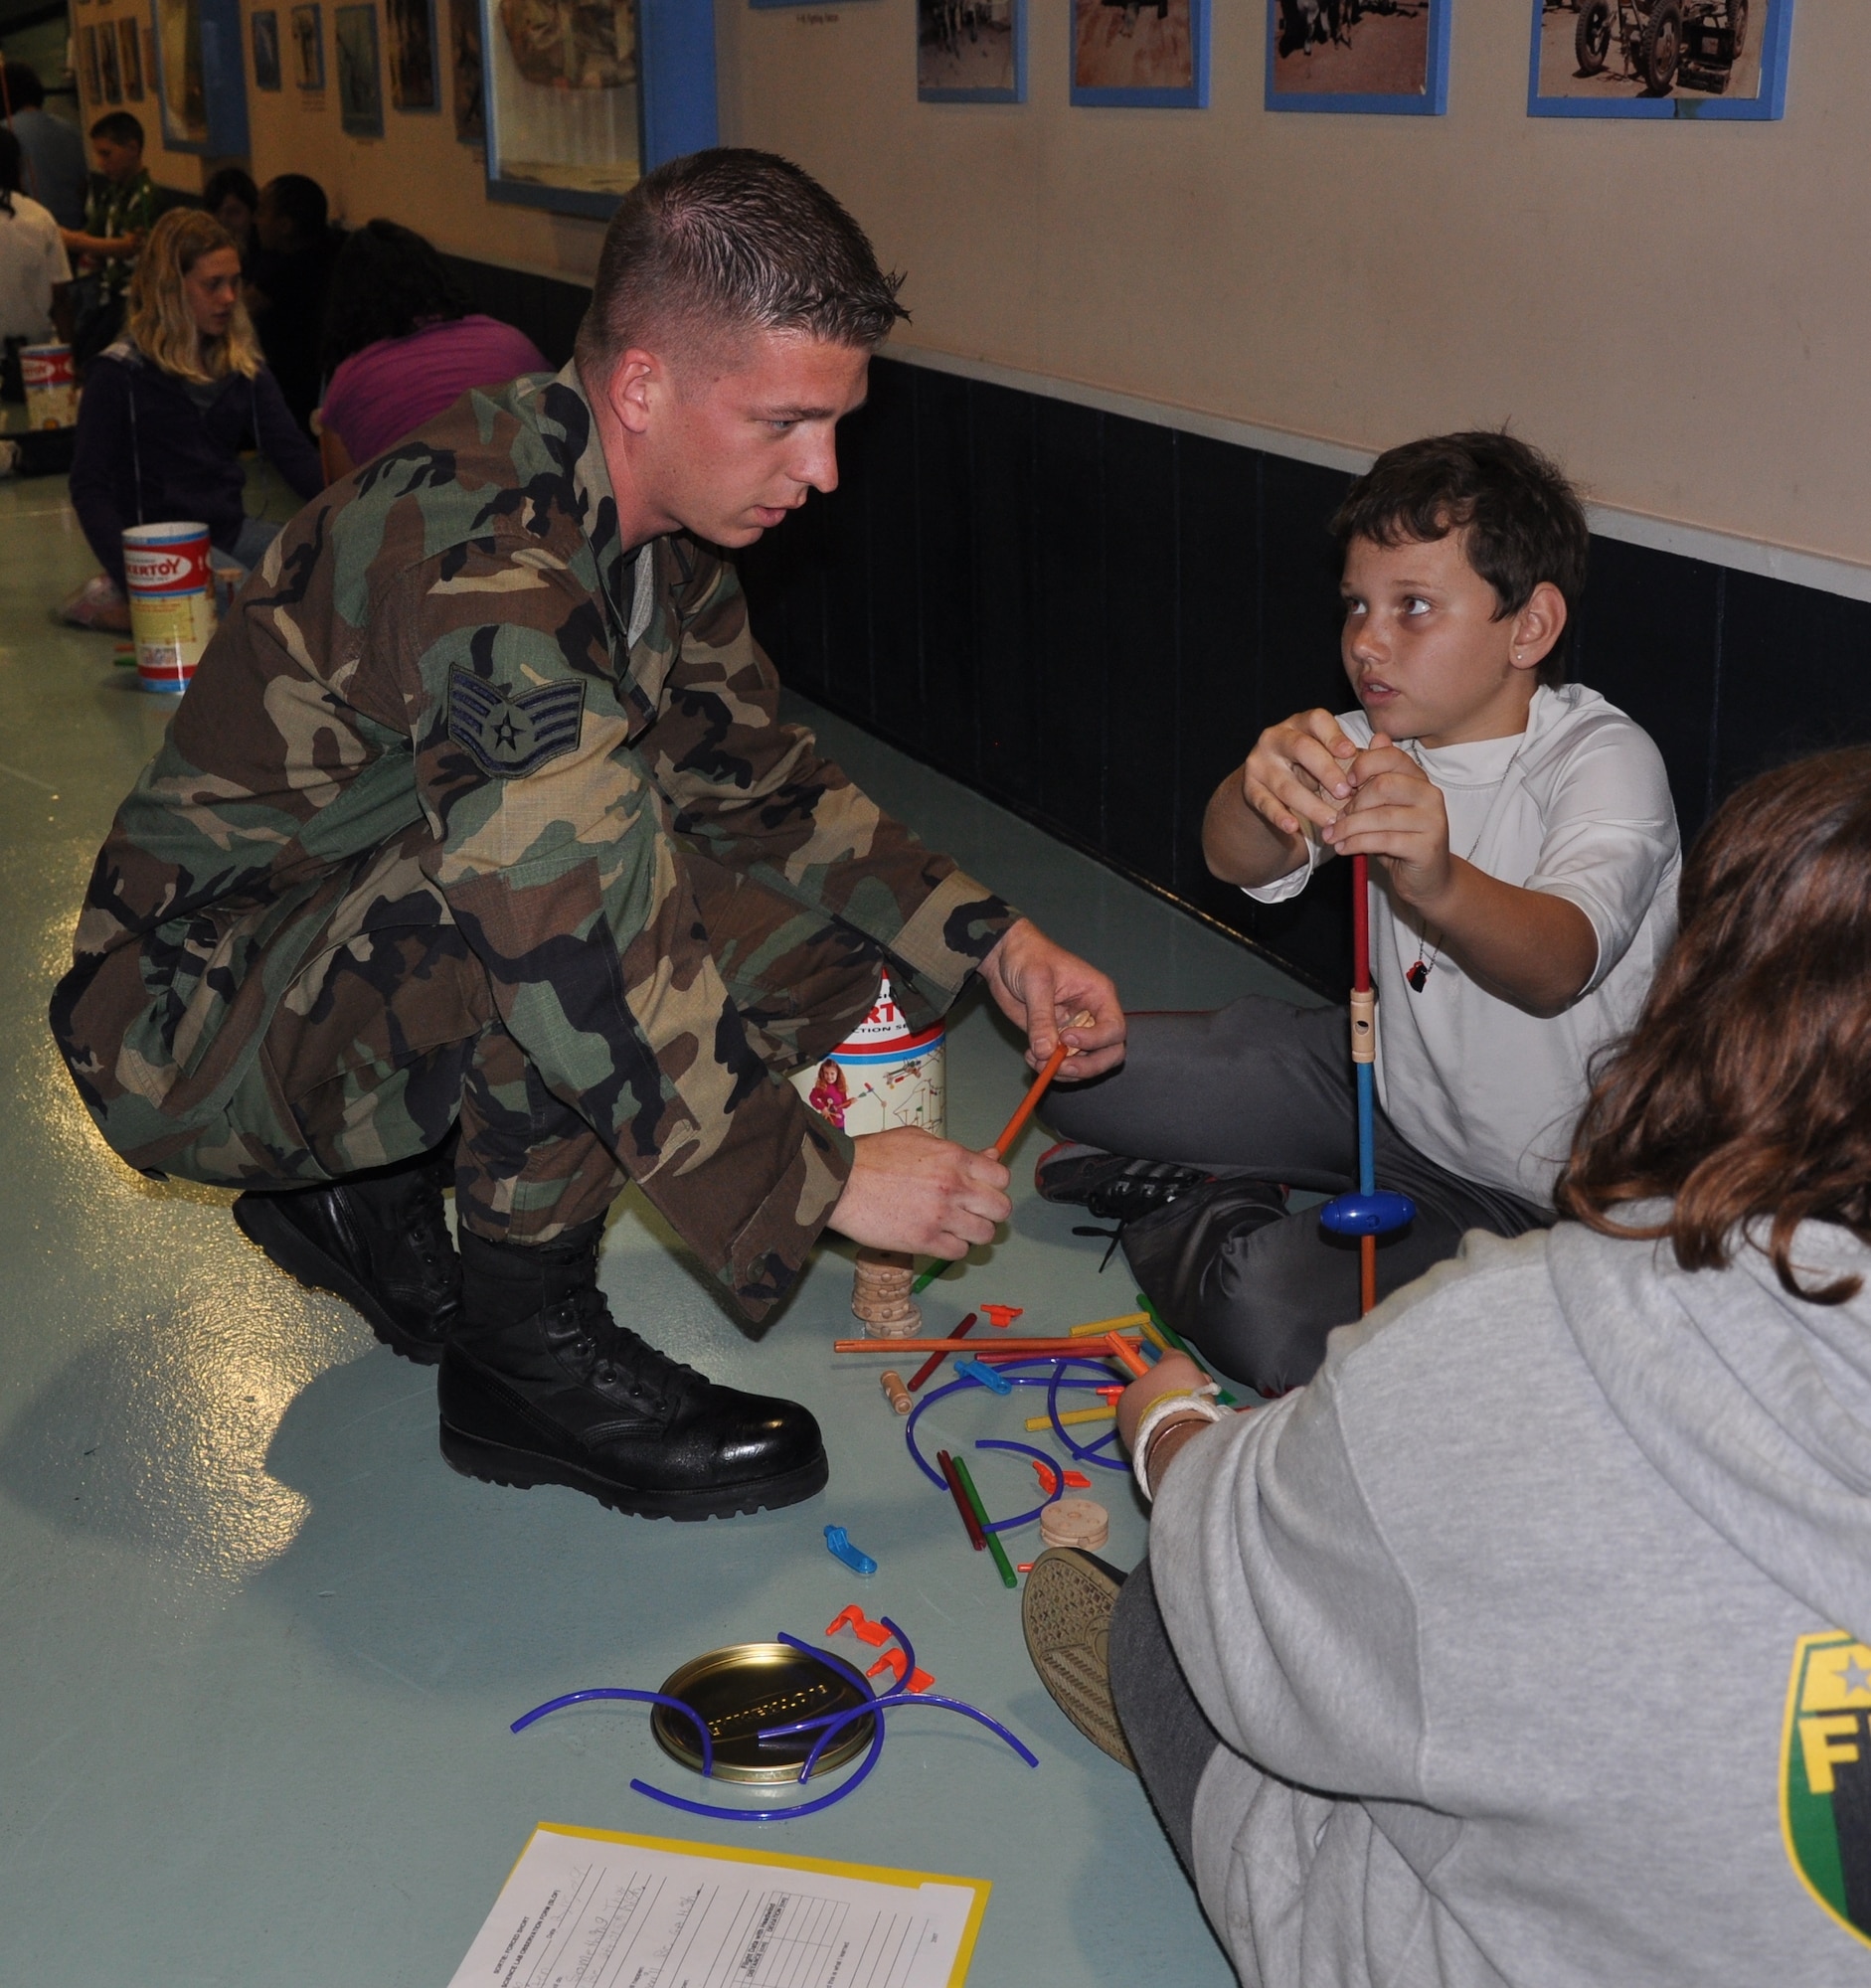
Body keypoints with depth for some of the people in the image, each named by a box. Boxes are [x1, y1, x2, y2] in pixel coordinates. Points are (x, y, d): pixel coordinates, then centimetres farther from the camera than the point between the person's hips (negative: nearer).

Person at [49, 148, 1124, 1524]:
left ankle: (371, 1188, 10)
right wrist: (822, 1178, -24)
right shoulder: (475, 563, -31)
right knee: (583, 871, -35)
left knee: (818, 945, -1)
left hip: (367, 945, 9)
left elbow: (755, 777, 10)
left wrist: (993, 944, 1)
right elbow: (581, 963, -34)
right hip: (190, 1018, -9)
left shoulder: (658, 526, -1)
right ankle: (531, 1361, -14)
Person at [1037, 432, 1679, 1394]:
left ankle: (1186, 1224, 2)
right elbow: (1239, 864, -22)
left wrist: (1440, 885, -61)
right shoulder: (1376, 741, -4)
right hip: (1393, 1086, 6)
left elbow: (1556, 968, -40)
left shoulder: (1606, 762, -21)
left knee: (1271, 1309, -30)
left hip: (1534, 1194, -6)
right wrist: (1262, 793, -46)